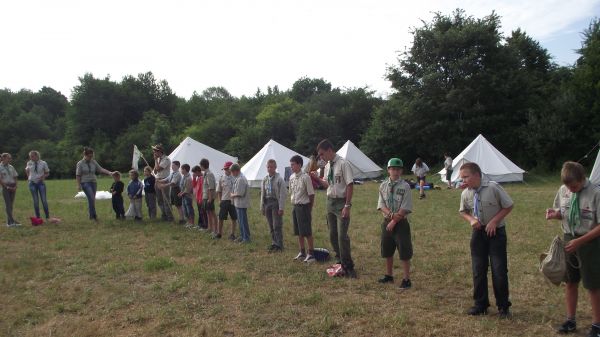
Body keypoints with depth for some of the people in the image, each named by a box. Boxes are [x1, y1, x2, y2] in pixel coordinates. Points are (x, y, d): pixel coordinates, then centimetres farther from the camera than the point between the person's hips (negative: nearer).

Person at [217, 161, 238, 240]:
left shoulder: (234, 178, -2)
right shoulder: (221, 178, 2)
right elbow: (219, 191, 7)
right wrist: (219, 200, 1)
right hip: (224, 201, 1)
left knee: (234, 218, 5)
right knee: (221, 218, 9)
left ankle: (232, 234, 17)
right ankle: (219, 233, 24)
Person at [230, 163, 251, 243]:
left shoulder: (240, 179, -20)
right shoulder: (238, 178, 13)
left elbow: (239, 194, -23)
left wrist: (232, 195, -7)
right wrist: (233, 195, 5)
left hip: (241, 204, -10)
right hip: (238, 203, 10)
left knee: (243, 221, -4)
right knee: (240, 221, 17)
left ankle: (246, 238, 3)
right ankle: (242, 236, 27)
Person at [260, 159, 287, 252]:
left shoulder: (279, 179, -8)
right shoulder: (265, 179, 10)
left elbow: (282, 194, -11)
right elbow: (262, 194, 14)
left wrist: (281, 208, -15)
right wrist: (262, 207, 11)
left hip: (276, 203, -6)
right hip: (267, 202, 6)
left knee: (277, 226, -4)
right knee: (271, 226, 12)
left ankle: (279, 245, 4)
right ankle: (274, 243, 22)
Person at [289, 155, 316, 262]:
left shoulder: (305, 177, -14)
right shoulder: (291, 177, 7)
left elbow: (311, 194, -11)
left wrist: (309, 209, -6)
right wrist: (294, 204, 10)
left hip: (304, 206, -7)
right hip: (295, 207, 7)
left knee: (307, 232, -2)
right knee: (299, 232, 14)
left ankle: (311, 254, 8)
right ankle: (302, 252, 25)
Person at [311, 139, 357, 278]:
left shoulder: (343, 164, -14)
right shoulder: (327, 166, 10)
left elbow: (350, 185, -16)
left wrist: (347, 206, -19)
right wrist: (317, 178, 4)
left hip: (341, 203, -8)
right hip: (330, 202, 8)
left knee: (342, 236, -9)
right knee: (333, 235, 13)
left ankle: (348, 267, 5)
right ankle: (341, 262, 28)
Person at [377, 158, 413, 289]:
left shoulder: (405, 186, -9)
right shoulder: (383, 185, 3)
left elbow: (405, 208, -12)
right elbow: (381, 204, -1)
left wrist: (394, 221, -14)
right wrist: (391, 214, -17)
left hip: (401, 223, -4)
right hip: (387, 221, 5)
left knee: (404, 252, 1)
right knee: (387, 250, 15)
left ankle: (406, 279, 14)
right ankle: (389, 275, 32)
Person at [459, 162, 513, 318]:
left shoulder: (493, 188, -17)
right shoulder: (465, 194, -5)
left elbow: (508, 206, -8)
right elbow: (463, 211, 11)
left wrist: (494, 221, -16)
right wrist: (471, 220, -10)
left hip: (496, 232, -3)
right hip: (478, 233, 4)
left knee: (499, 270, 0)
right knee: (478, 270, 8)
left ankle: (503, 306, 19)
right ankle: (480, 304, 23)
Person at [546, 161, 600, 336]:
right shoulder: (563, 190, -4)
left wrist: (579, 241, -23)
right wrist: (554, 214, -12)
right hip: (569, 239, 5)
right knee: (570, 282, 17)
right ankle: (570, 320, 33)